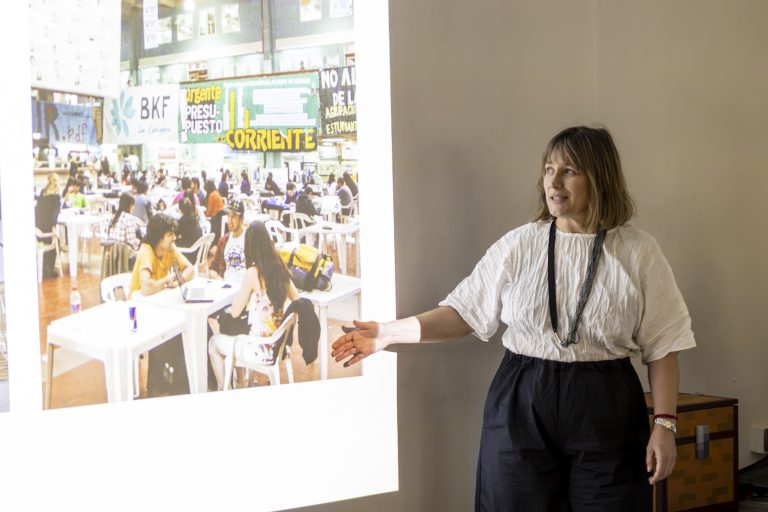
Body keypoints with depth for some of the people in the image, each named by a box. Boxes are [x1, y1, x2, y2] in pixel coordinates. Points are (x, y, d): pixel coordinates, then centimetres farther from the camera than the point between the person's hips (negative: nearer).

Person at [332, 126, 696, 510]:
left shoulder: (638, 252, -1)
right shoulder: (518, 246, 2)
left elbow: (661, 347, -1)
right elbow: (465, 312, 5)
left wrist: (664, 424, -7)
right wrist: (389, 332, -4)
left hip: (606, 413, -1)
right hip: (521, 409, 1)